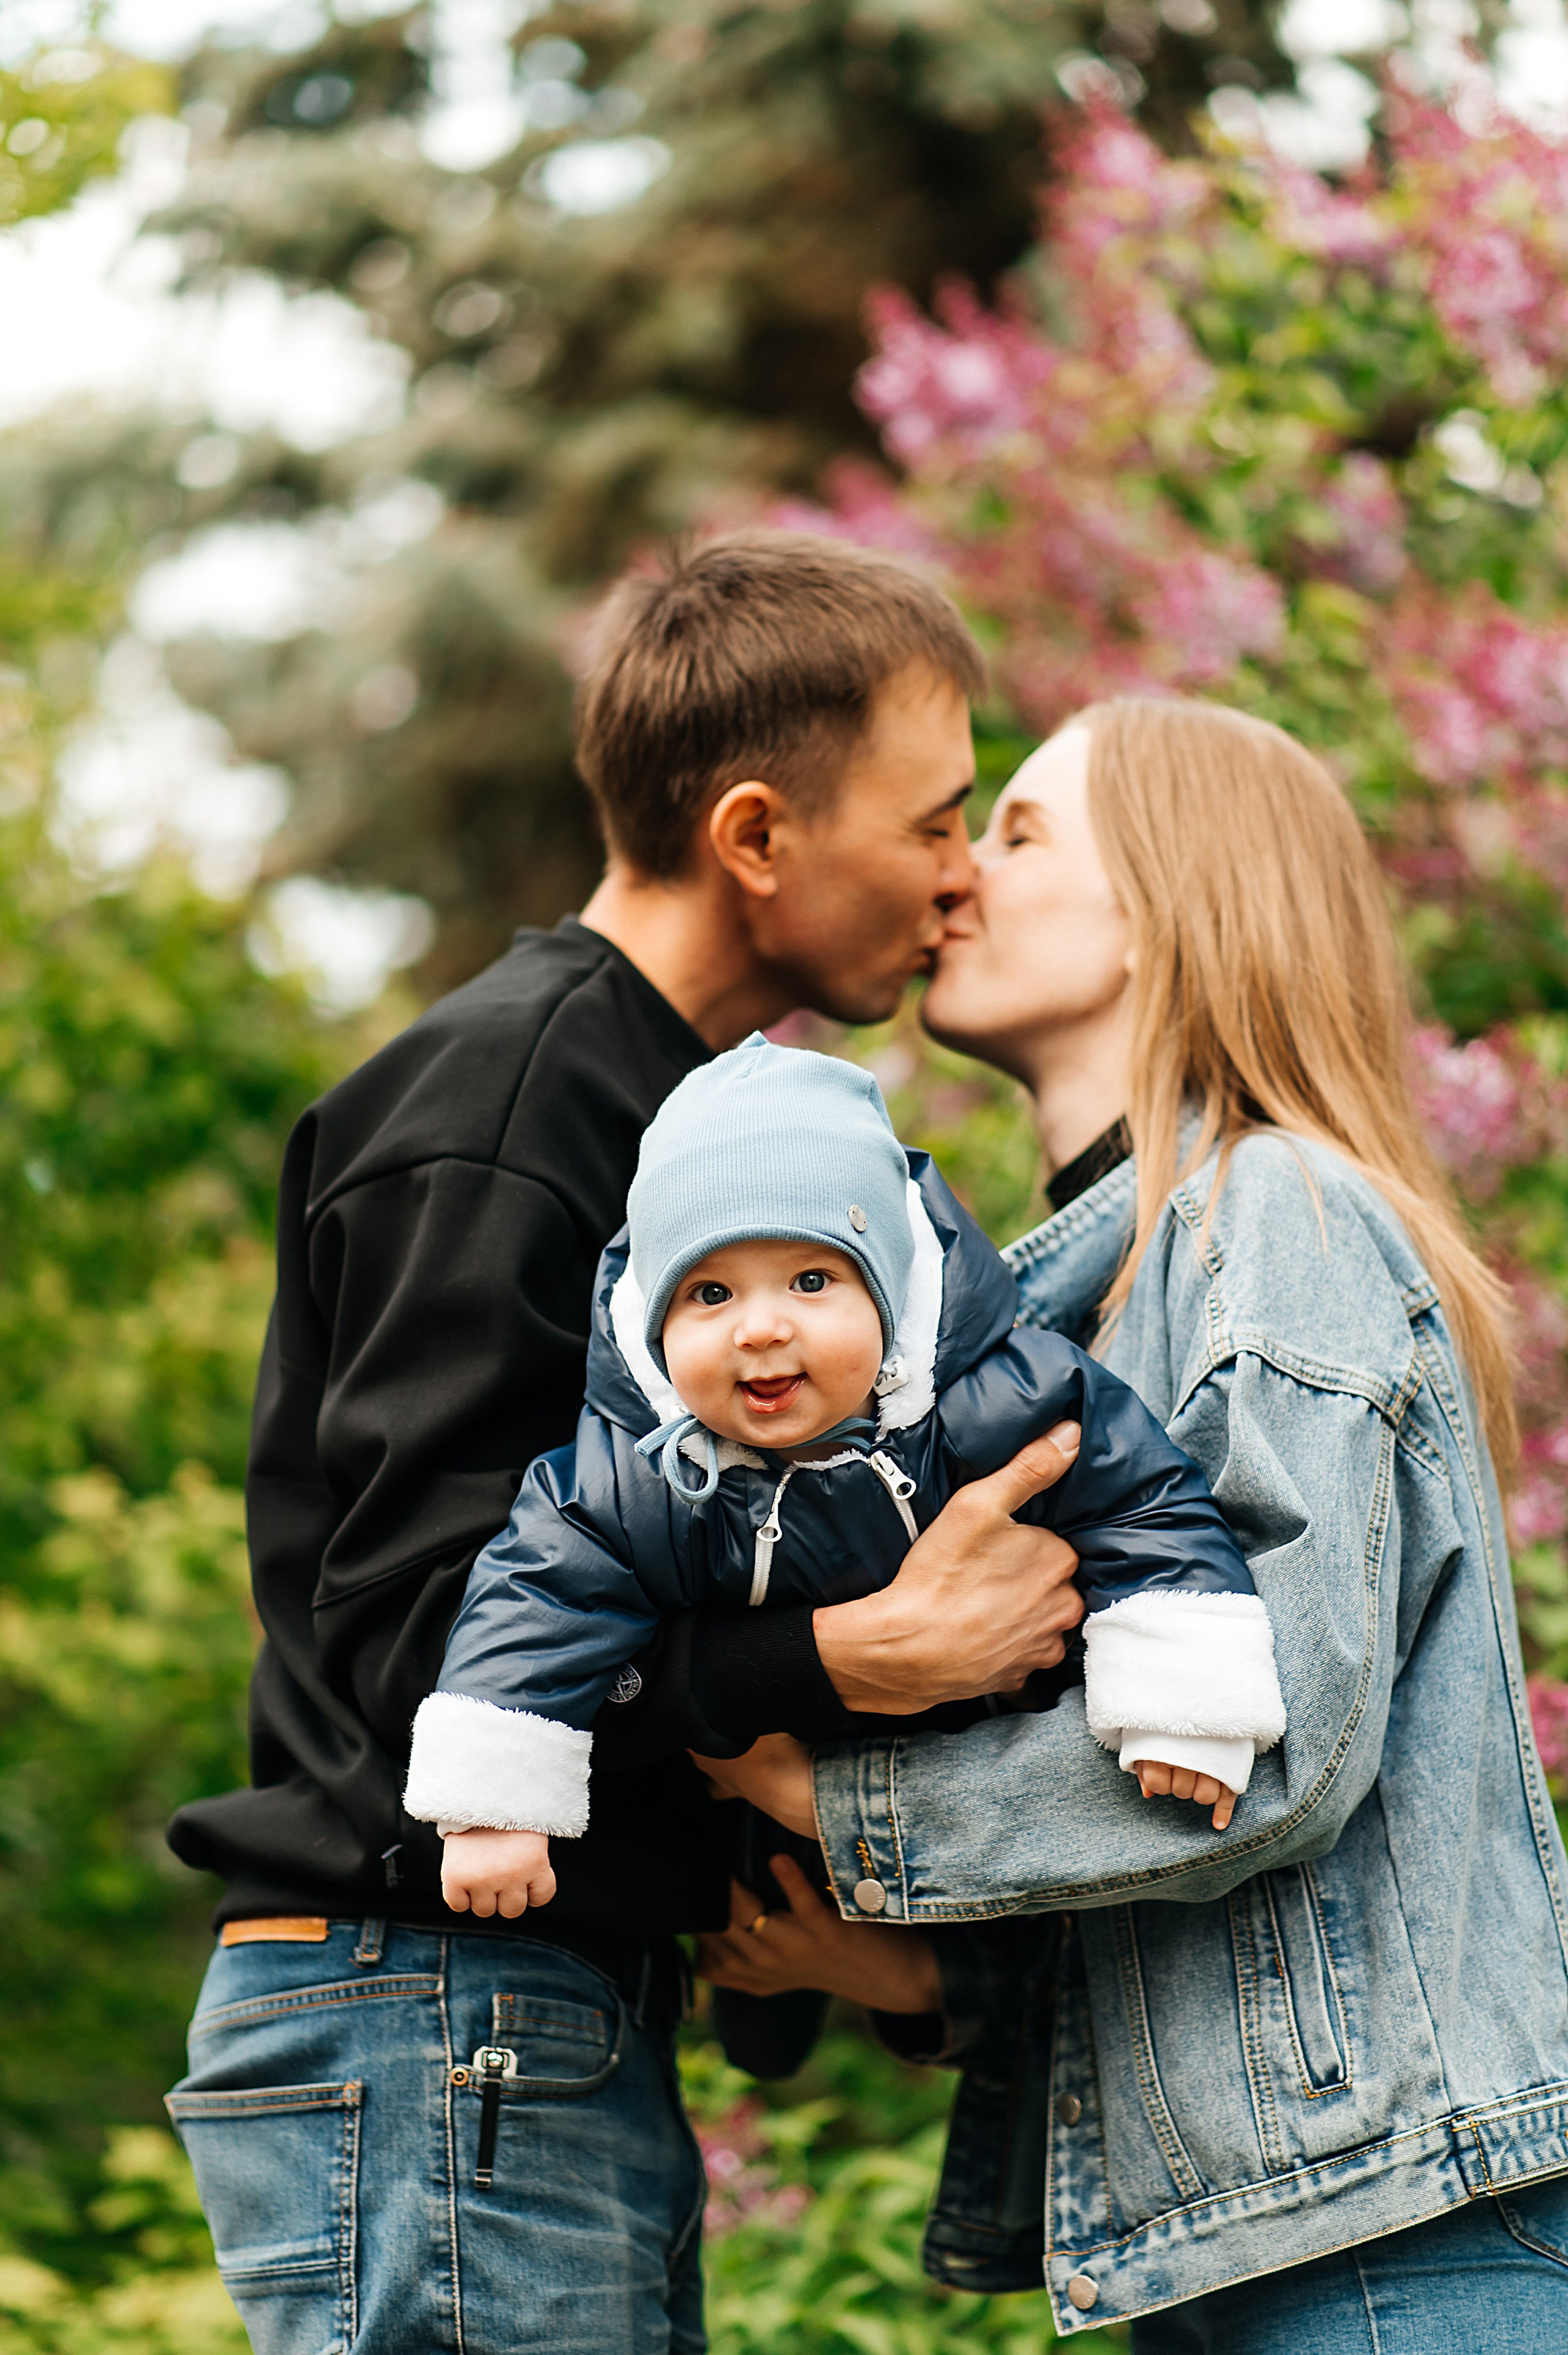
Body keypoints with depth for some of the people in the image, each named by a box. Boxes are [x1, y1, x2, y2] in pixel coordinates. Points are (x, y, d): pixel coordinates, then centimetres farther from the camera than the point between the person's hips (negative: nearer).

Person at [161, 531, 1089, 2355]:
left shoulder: (658, 1102, 19)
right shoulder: (500, 1108, -13)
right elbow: (428, 1639, -21)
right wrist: (859, 1657, -29)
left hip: (571, 2035, 10)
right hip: (433, 2024, -10)